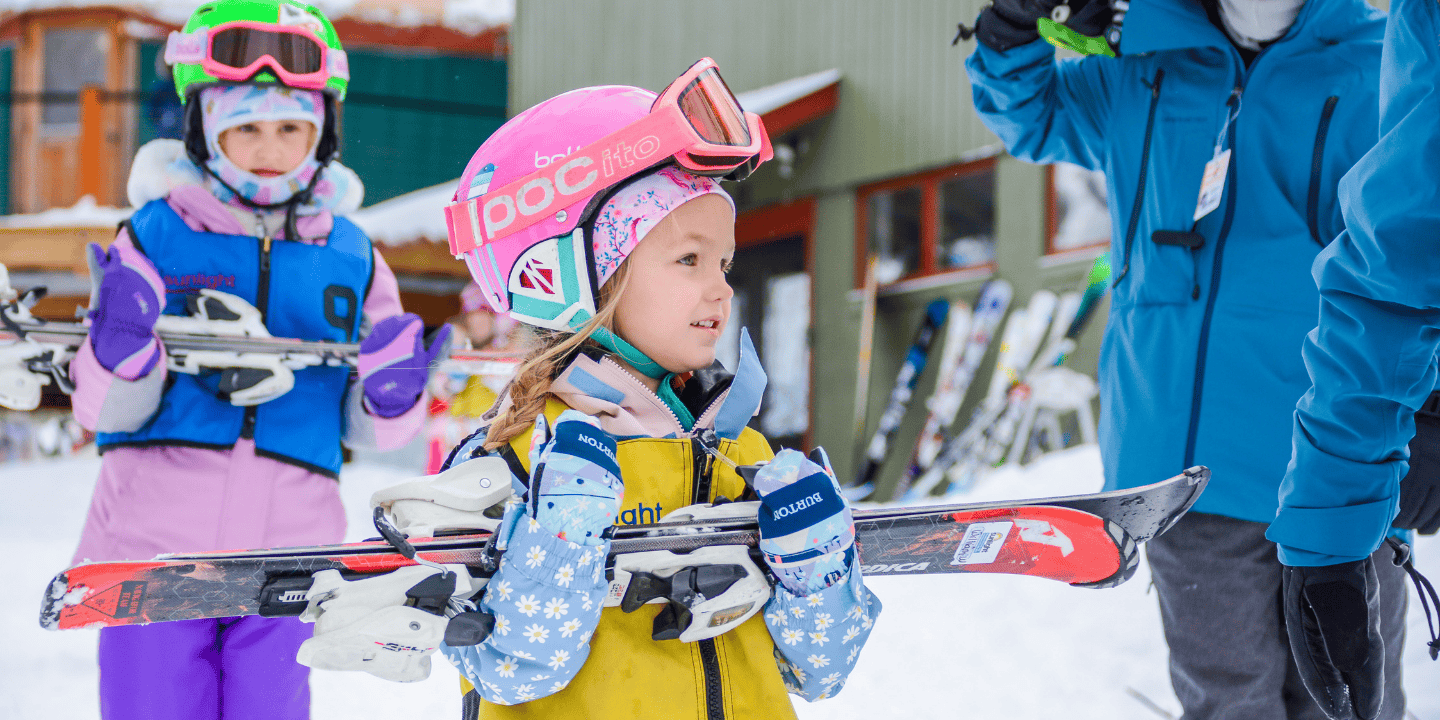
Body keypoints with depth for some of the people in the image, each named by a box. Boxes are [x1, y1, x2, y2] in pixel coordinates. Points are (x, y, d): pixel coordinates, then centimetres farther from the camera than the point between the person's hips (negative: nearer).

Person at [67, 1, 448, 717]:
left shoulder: (352, 257, 9)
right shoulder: (154, 237, 1)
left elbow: (368, 429, 15)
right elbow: (106, 410, 0)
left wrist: (390, 396, -7)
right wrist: (119, 356, -20)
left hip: (285, 553, 2)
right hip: (155, 540, -2)